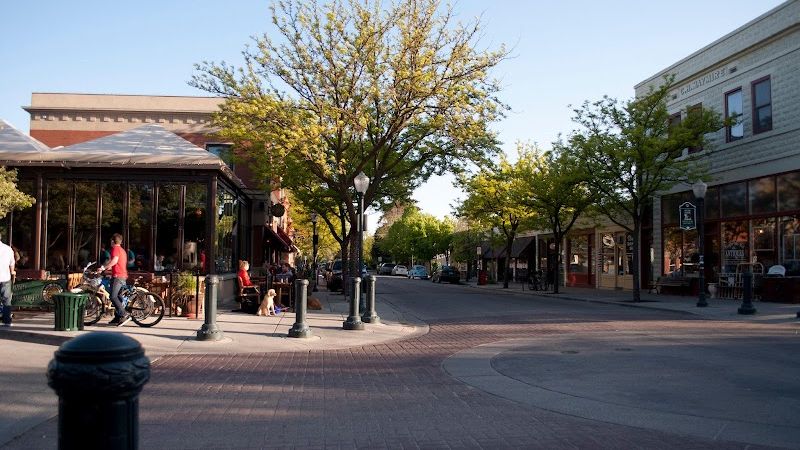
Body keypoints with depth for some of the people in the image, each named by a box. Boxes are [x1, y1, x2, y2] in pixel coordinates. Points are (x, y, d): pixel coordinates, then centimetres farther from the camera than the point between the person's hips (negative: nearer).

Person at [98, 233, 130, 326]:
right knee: (117, 297, 12)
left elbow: (114, 260, -22)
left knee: (113, 297, -13)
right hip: (123, 276, 10)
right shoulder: (122, 250, 23)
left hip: (117, 276, -10)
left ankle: (124, 315, -22)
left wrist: (103, 267, -16)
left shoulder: (115, 248, -6)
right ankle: (117, 317, 14)